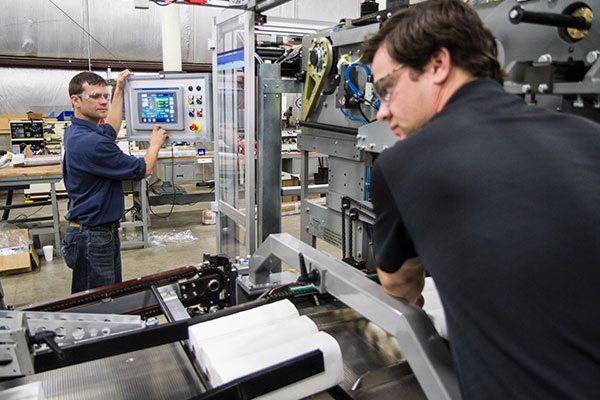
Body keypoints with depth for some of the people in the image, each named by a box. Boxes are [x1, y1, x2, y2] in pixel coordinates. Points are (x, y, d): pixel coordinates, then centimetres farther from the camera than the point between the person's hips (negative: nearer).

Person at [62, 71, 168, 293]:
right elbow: (143, 170, -14)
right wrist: (155, 144, 5)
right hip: (92, 239, -10)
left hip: (104, 231, 10)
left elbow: (110, 129, 30)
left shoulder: (76, 132, 6)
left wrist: (119, 89, 31)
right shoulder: (91, 142, -25)